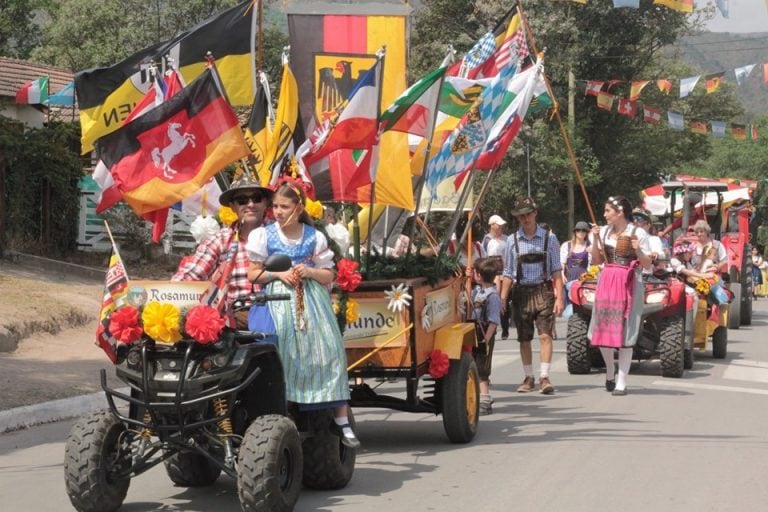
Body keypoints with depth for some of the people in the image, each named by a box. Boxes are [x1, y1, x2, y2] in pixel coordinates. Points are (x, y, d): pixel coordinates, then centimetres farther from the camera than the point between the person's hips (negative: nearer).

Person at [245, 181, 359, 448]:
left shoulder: (314, 237, 10)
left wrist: (310, 272, -7)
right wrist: (278, 274, -10)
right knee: (283, 354, -18)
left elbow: (328, 276, 14)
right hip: (278, 302, -1)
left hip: (312, 300, 1)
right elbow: (253, 274, 6)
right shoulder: (263, 235, 8)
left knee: (329, 351, -10)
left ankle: (342, 421, -7)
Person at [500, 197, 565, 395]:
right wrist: (502, 299, 2)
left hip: (543, 291, -2)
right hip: (521, 293, 2)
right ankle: (529, 378, 19)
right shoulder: (512, 240, 6)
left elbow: (557, 270, 1)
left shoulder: (549, 238, 2)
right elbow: (508, 273, 9)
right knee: (524, 339, 8)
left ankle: (544, 377, -12)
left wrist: (559, 298, -6)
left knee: (545, 335, -12)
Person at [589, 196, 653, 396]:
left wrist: (638, 250, -21)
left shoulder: (638, 233, -5)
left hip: (629, 284, -4)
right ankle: (610, 371, 29)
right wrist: (595, 240, -3)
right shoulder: (604, 231, 8)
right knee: (603, 329, 5)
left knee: (624, 334, -4)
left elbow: (647, 265, -3)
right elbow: (596, 261, 10)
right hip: (606, 282, 4)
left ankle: (621, 382, 3)